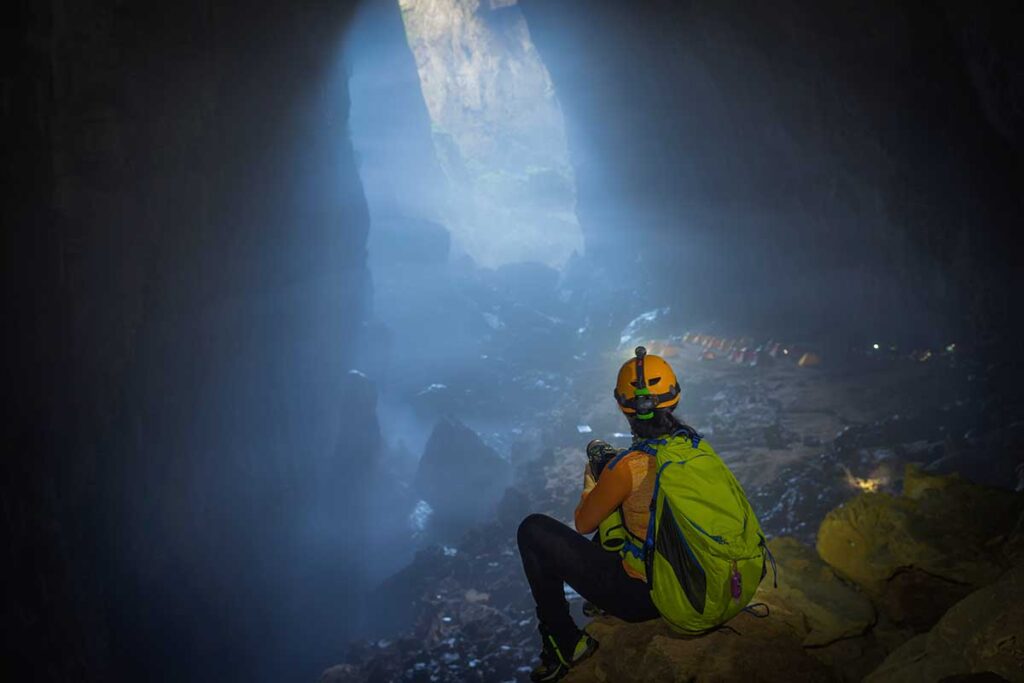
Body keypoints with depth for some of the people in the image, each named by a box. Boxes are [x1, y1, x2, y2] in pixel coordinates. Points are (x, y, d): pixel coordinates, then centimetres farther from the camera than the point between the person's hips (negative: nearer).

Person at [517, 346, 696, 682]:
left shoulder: (628, 468, -26)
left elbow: (584, 524, -8)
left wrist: (593, 475, 8)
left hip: (643, 597, -7)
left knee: (533, 531, 0)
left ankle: (566, 644, 10)